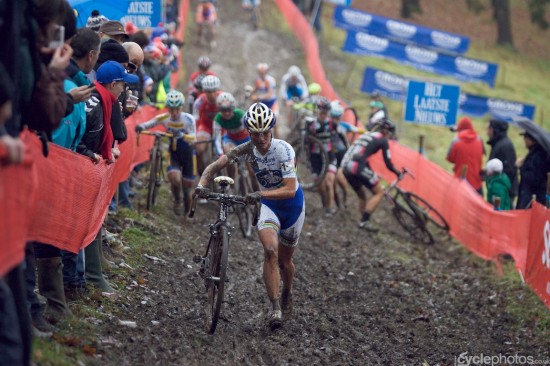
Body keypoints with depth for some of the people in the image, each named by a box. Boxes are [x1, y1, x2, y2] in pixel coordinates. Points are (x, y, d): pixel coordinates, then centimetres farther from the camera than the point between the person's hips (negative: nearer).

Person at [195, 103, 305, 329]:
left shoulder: (283, 149, -27)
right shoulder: (247, 150, -16)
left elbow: (290, 189, -34)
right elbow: (215, 166, -13)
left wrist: (260, 194, -47)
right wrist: (202, 185, -33)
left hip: (292, 203, -2)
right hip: (268, 205, 2)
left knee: (284, 260, 9)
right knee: (270, 251, -22)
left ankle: (287, 295, 41)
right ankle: (275, 308, -20)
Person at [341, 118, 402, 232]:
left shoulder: (365, 135, 28)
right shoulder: (382, 140, 5)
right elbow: (388, 163, 4)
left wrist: (373, 174, 44)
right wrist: (398, 173, 22)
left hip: (345, 167, 8)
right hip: (357, 167, -8)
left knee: (362, 196, 25)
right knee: (379, 193, 5)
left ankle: (363, 221, 24)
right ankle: (365, 221, -5)